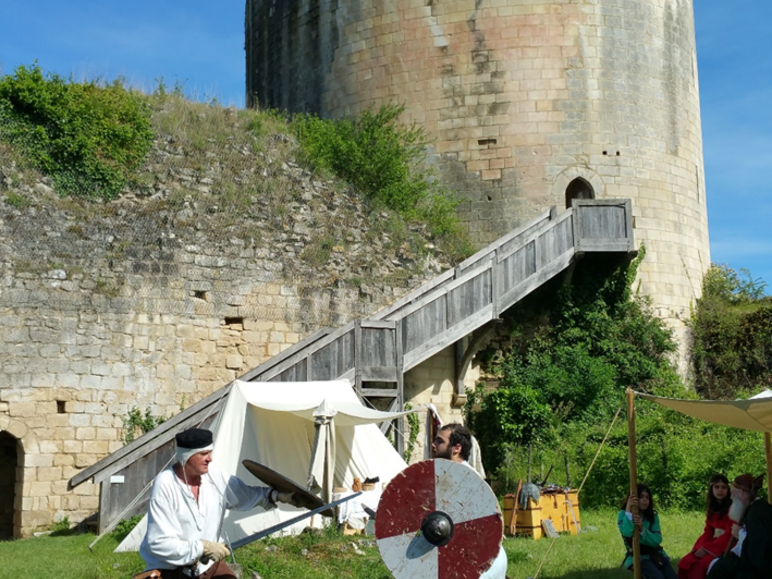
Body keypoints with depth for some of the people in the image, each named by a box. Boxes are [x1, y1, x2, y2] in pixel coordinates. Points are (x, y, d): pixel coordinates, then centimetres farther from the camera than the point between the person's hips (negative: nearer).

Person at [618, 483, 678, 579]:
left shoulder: (653, 516, 7)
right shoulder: (623, 514, -3)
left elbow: (657, 540, -6)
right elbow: (627, 533, -24)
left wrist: (642, 529, -22)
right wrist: (628, 510, -30)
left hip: (655, 555, 4)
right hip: (637, 556, -4)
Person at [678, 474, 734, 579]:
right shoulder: (712, 508, 13)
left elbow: (729, 534, -16)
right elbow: (708, 532, 11)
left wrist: (707, 548, -19)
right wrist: (700, 547, -9)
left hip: (726, 547, -7)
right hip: (713, 544, 7)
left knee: (700, 565, -28)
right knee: (685, 562, -13)